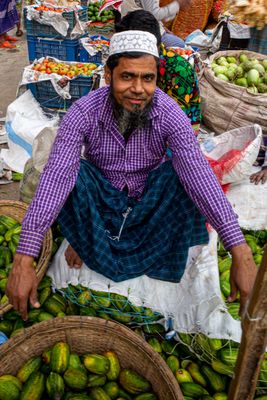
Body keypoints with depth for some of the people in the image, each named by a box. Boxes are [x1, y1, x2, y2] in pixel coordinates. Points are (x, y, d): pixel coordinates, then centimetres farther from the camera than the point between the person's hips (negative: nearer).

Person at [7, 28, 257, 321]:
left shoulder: (169, 114, -24)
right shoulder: (84, 112, -26)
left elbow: (199, 175, -34)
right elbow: (55, 178, -35)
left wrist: (240, 253, -43)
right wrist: (23, 260, -43)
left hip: (149, 198, 1)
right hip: (101, 197, 0)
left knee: (185, 175, -28)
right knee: (68, 170, -29)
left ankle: (164, 254, -6)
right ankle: (83, 240, -3)